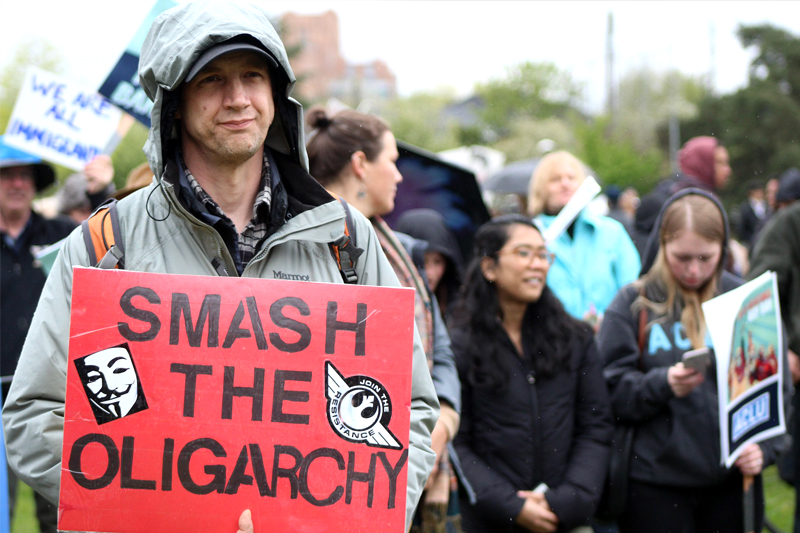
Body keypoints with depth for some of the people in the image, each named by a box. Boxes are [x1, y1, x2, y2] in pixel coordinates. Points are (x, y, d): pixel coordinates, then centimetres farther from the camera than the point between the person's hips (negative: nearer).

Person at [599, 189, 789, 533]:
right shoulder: (633, 304, 0)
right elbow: (611, 391, -6)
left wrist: (763, 447, -7)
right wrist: (663, 384, -22)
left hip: (732, 480, 2)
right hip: (656, 486, -2)